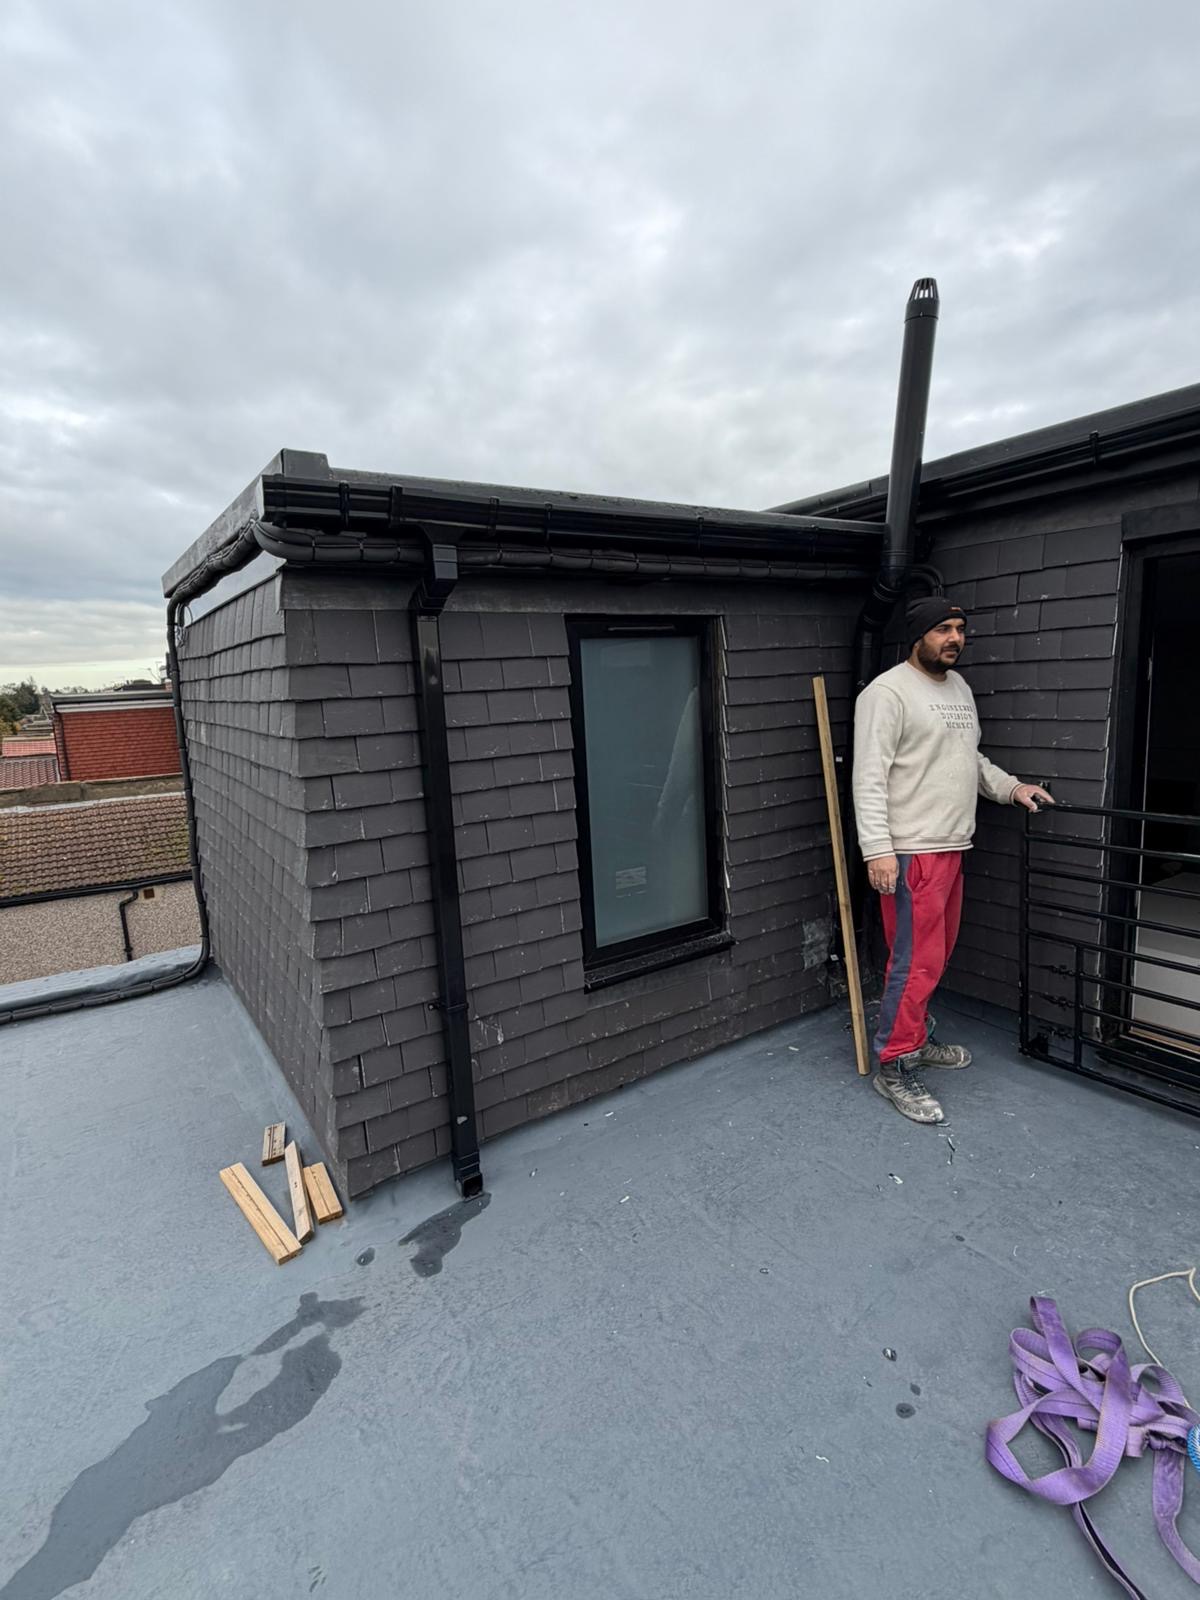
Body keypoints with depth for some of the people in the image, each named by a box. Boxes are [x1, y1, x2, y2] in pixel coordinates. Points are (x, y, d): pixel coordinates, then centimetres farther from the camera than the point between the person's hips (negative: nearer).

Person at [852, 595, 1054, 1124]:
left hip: (951, 847, 9)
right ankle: (894, 1066, 8)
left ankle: (916, 1039, 34)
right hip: (911, 852, -9)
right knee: (917, 962, -6)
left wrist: (1011, 787, 12)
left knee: (935, 955, 18)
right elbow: (870, 777, -19)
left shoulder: (959, 686, 15)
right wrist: (878, 850, -25)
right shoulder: (887, 692, -14)